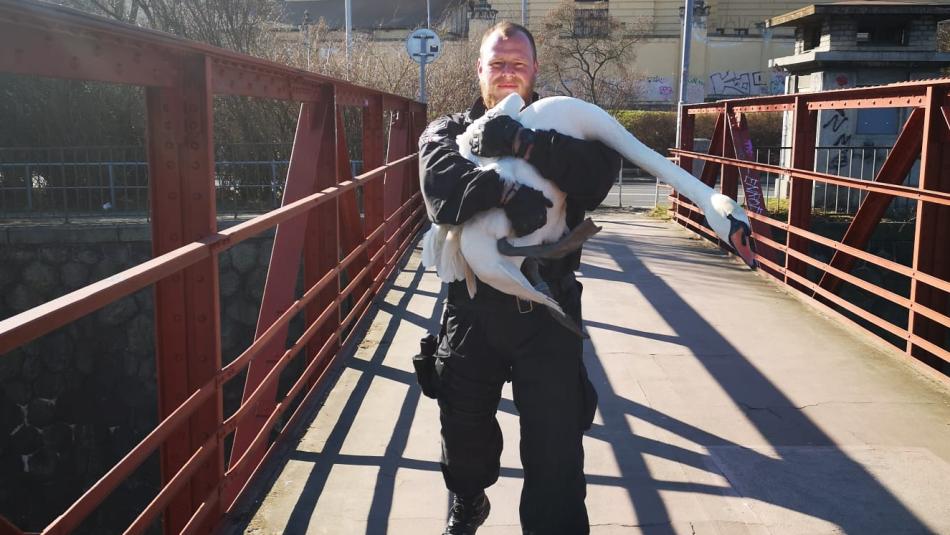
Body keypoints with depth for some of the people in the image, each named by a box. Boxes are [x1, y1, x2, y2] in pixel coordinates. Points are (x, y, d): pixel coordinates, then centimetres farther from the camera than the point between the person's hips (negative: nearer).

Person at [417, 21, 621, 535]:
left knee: (556, 442, 0)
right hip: (471, 306, 2)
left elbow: (602, 169, -16)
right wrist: (507, 192, -33)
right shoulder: (447, 131, 7)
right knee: (465, 424, 20)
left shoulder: (561, 125, 7)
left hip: (548, 308, -1)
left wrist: (523, 143, -24)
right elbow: (443, 191, -16)